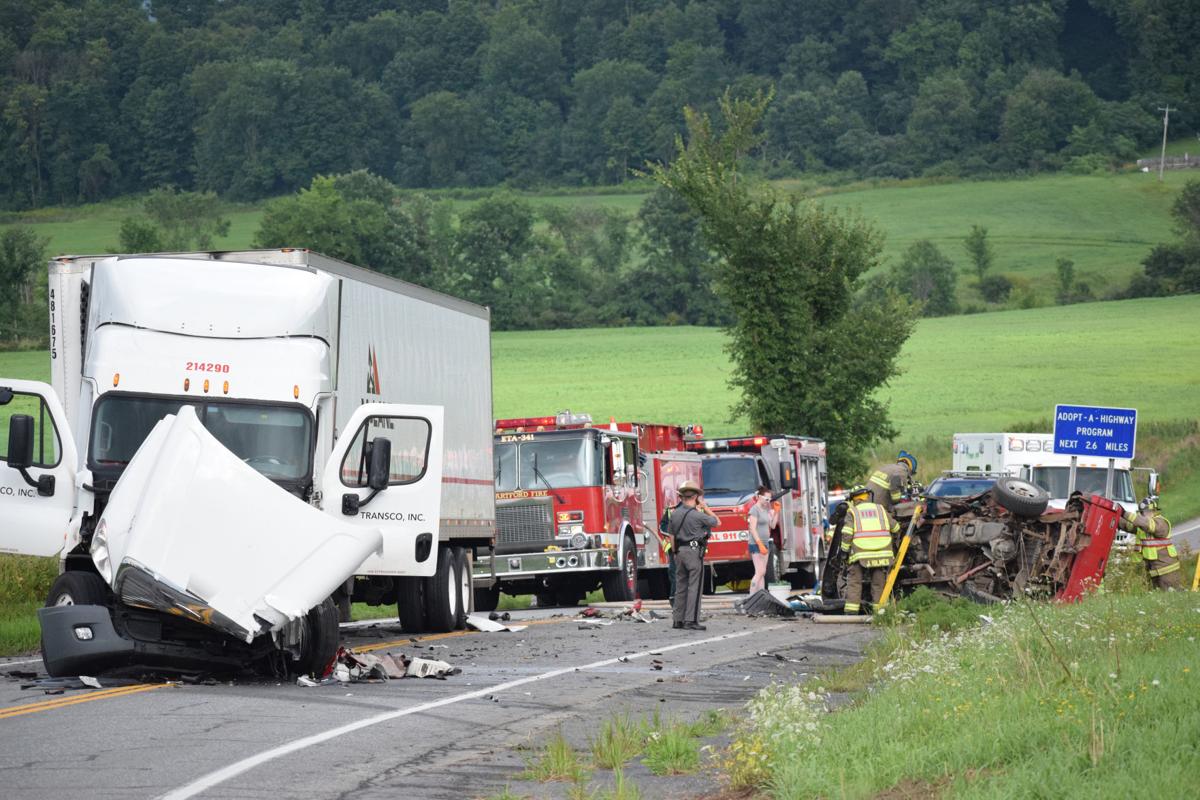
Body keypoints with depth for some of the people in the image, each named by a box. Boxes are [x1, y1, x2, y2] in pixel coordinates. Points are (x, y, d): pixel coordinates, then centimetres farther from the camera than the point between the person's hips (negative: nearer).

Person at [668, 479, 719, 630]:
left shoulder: (675, 514, 5)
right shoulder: (697, 515, -13)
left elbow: (671, 535, 11)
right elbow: (716, 521, 2)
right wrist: (705, 507, 8)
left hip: (680, 552, 6)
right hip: (694, 551, -6)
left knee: (681, 586, 11)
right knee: (694, 587, -4)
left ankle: (678, 619, 13)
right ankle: (691, 620, -8)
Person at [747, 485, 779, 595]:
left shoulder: (766, 509, 14)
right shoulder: (755, 509, -12)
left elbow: (772, 525, 18)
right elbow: (753, 529, -18)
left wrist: (776, 512, 7)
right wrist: (760, 544, -24)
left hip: (765, 544, 9)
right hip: (756, 544, -9)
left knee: (762, 573, 8)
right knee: (759, 572, -15)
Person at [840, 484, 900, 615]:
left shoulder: (852, 512, 7)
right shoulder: (880, 509, 16)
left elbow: (846, 534, -4)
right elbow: (895, 528, 23)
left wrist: (845, 550, 5)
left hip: (861, 554, -2)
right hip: (882, 553, 2)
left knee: (854, 582, 3)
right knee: (879, 584, 9)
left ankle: (851, 611, -4)